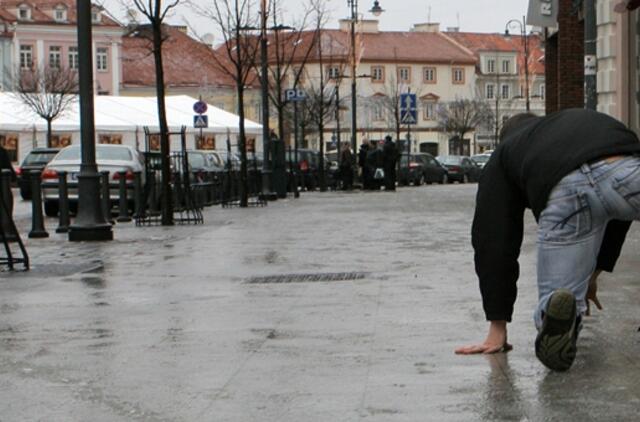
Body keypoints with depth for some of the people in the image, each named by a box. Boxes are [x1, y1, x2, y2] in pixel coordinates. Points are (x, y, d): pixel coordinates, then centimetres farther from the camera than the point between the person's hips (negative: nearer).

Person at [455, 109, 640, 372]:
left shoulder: (504, 154, 37)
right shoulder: (590, 121, 47)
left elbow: (493, 241, 28)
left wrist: (497, 329, 29)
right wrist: (594, 273, 60)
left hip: (566, 194, -1)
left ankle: (557, 315, -20)